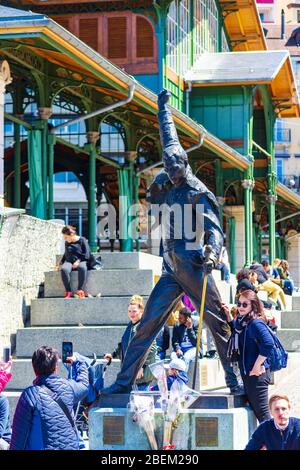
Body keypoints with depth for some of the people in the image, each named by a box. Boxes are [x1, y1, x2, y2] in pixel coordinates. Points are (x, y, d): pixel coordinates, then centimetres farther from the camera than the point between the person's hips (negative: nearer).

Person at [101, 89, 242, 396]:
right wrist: (163, 106, 37)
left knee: (219, 325, -6)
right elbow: (169, 138, 26)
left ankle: (236, 381, -4)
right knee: (147, 326, 2)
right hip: (171, 270, 5)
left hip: (194, 267, -5)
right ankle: (124, 381, 5)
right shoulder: (164, 183, 12)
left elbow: (214, 228, -14)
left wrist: (212, 252, -35)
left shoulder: (198, 192, -4)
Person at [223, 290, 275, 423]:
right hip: (246, 372, 10)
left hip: (257, 374, -10)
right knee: (253, 408, 18)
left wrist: (257, 366, -25)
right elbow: (234, 329, 32)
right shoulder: (241, 321, 9)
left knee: (262, 412, -7)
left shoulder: (256, 323, -18)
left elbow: (268, 343, -30)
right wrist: (228, 315, 16)